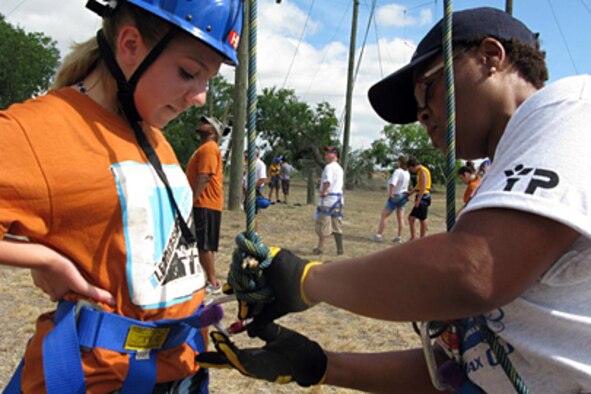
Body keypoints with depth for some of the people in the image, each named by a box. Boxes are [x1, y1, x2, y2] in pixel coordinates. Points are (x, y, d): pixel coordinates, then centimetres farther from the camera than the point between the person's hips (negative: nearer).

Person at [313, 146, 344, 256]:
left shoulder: (329, 167, -12)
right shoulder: (339, 168, 17)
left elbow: (327, 180, -28)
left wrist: (323, 191, -16)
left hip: (328, 198, -8)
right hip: (338, 198, 8)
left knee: (323, 224, 0)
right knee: (337, 225, 11)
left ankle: (320, 248, 5)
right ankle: (340, 249, 11)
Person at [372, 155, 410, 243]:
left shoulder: (397, 171, -21)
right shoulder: (407, 173, 4)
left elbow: (392, 183, -32)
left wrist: (390, 194, -23)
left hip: (395, 196, -7)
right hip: (403, 196, 7)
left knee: (384, 215, 0)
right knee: (400, 217, 10)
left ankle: (379, 235, -1)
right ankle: (399, 237, 11)